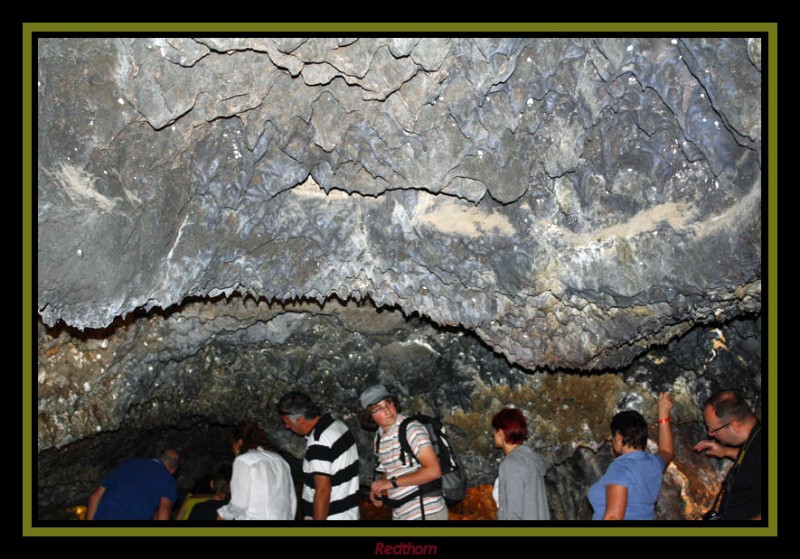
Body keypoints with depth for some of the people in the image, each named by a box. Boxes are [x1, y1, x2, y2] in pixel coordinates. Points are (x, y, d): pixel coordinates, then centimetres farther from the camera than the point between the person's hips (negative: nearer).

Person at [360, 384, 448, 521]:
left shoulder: (411, 429, -16)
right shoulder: (378, 438, 6)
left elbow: (433, 471, -22)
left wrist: (392, 482, -20)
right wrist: (379, 490, -1)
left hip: (426, 513, -7)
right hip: (400, 514, 7)